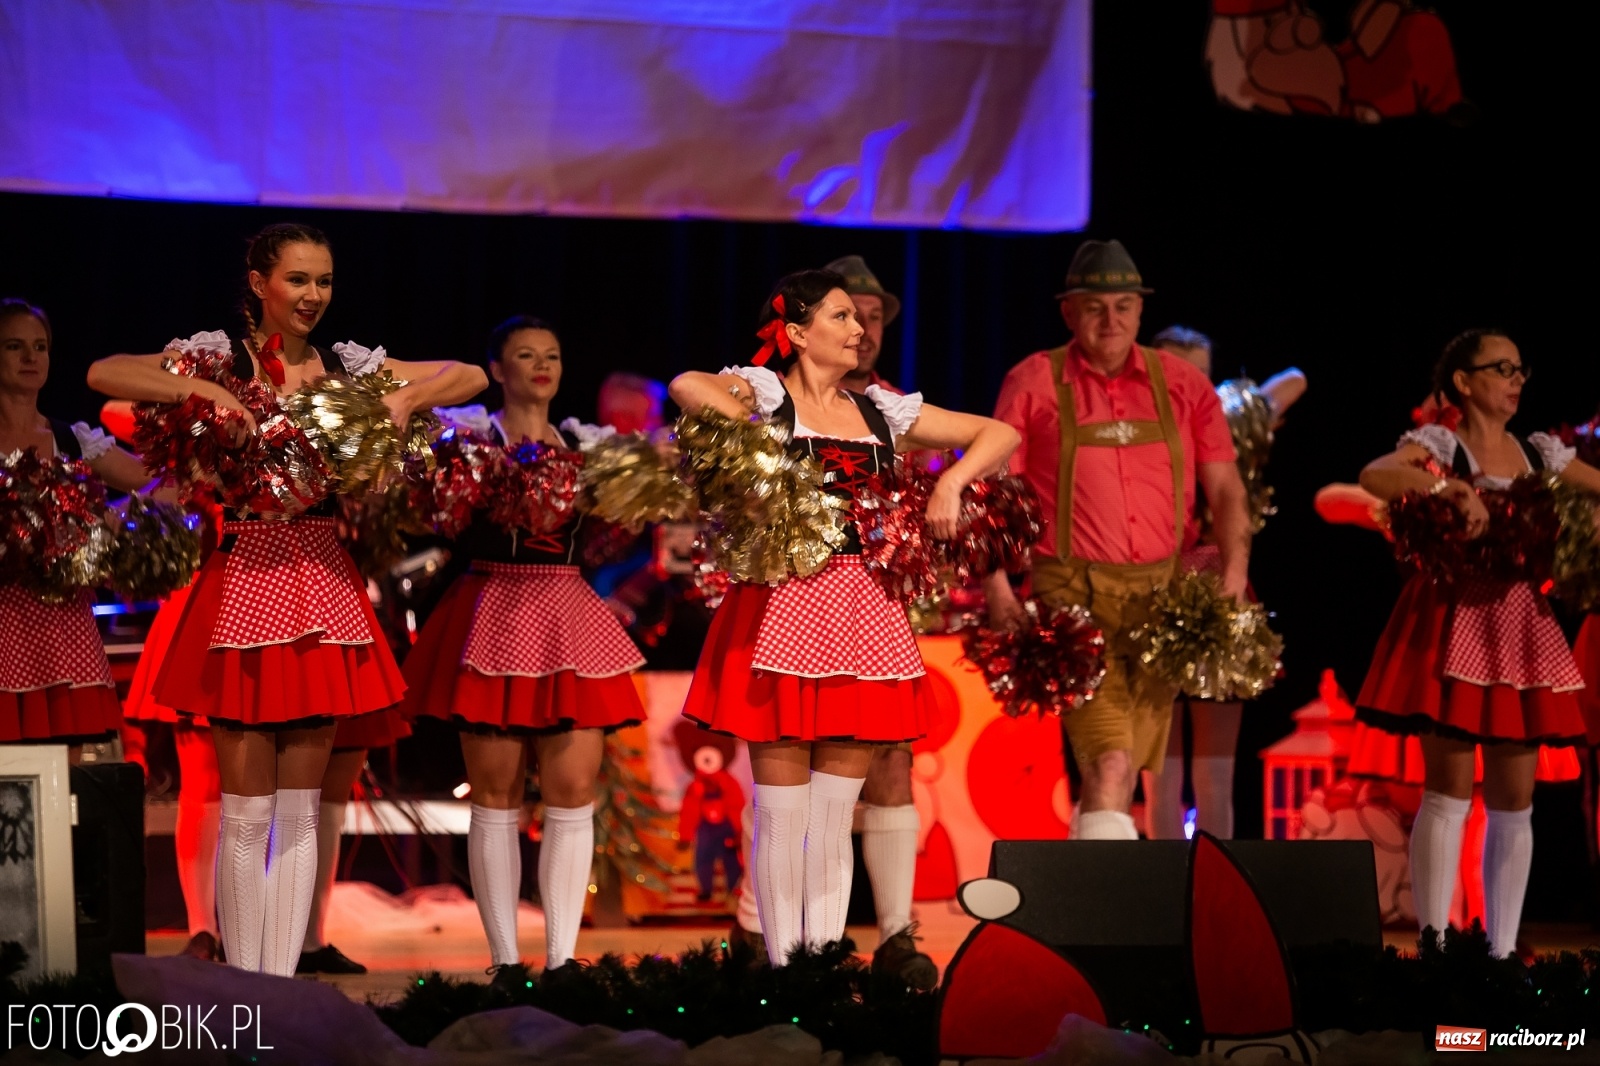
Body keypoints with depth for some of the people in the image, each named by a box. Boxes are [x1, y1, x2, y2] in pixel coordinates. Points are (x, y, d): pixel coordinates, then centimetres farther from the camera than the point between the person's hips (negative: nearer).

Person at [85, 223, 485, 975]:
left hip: (323, 582, 4)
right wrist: (202, 393, -23)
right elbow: (103, 374, -13)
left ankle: (282, 988, 11)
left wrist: (403, 400, -7)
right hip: (246, 573, -4)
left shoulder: (349, 365, 9)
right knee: (247, 809, -3)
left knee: (301, 807, 6)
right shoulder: (219, 355, -1)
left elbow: (469, 377, 12)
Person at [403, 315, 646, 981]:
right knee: (495, 796, 0)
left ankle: (561, 958, 3)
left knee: (574, 794, -2)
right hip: (495, 612, -3)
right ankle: (505, 961, 4)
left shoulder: (584, 446, 12)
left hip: (570, 619, 3)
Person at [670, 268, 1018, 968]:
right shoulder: (763, 391, 2)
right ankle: (784, 968, 3)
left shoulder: (881, 412, 15)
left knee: (835, 815, 6)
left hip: (864, 611, 4)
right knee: (782, 811, -2)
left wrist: (951, 481, -1)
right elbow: (686, 386, -20)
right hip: (783, 605, -4)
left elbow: (1001, 435, 16)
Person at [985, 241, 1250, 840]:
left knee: (1127, 772, 8)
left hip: (1161, 595, 4)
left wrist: (1234, 576, -4)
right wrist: (998, 589, -10)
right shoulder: (1034, 382, 3)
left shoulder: (1182, 386, 10)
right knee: (1108, 763, -18)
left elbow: (1225, 489, 10)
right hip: (1073, 594, -4)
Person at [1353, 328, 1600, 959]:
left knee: (1515, 800, 5)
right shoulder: (1439, 446, -4)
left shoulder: (1541, 454, 13)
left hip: (1519, 626, 6)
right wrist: (1453, 490, -35)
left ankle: (1503, 954, 11)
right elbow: (1374, 477, -23)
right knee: (1449, 792, -8)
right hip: (1454, 621, -6)